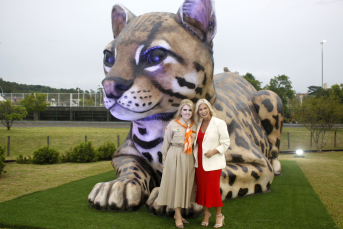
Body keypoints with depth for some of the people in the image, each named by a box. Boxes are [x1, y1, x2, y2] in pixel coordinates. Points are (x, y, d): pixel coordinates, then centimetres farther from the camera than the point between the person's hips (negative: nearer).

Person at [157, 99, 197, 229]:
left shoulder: (194, 126, 7)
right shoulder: (173, 124, -4)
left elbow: (194, 143, 12)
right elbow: (166, 143, 0)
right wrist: (164, 161, 0)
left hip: (188, 159, 4)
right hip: (174, 158, -4)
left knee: (185, 185, 9)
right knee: (176, 185, 0)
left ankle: (178, 214, 24)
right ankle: (178, 217, 9)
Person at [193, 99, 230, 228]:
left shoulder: (219, 123, -8)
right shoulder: (199, 124, 8)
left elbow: (226, 143, -8)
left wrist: (214, 151, -20)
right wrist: (195, 154, 7)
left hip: (213, 162, -5)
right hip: (200, 162, 5)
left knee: (213, 188, -1)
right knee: (201, 188, 9)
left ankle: (219, 215, 16)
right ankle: (206, 213, 24)